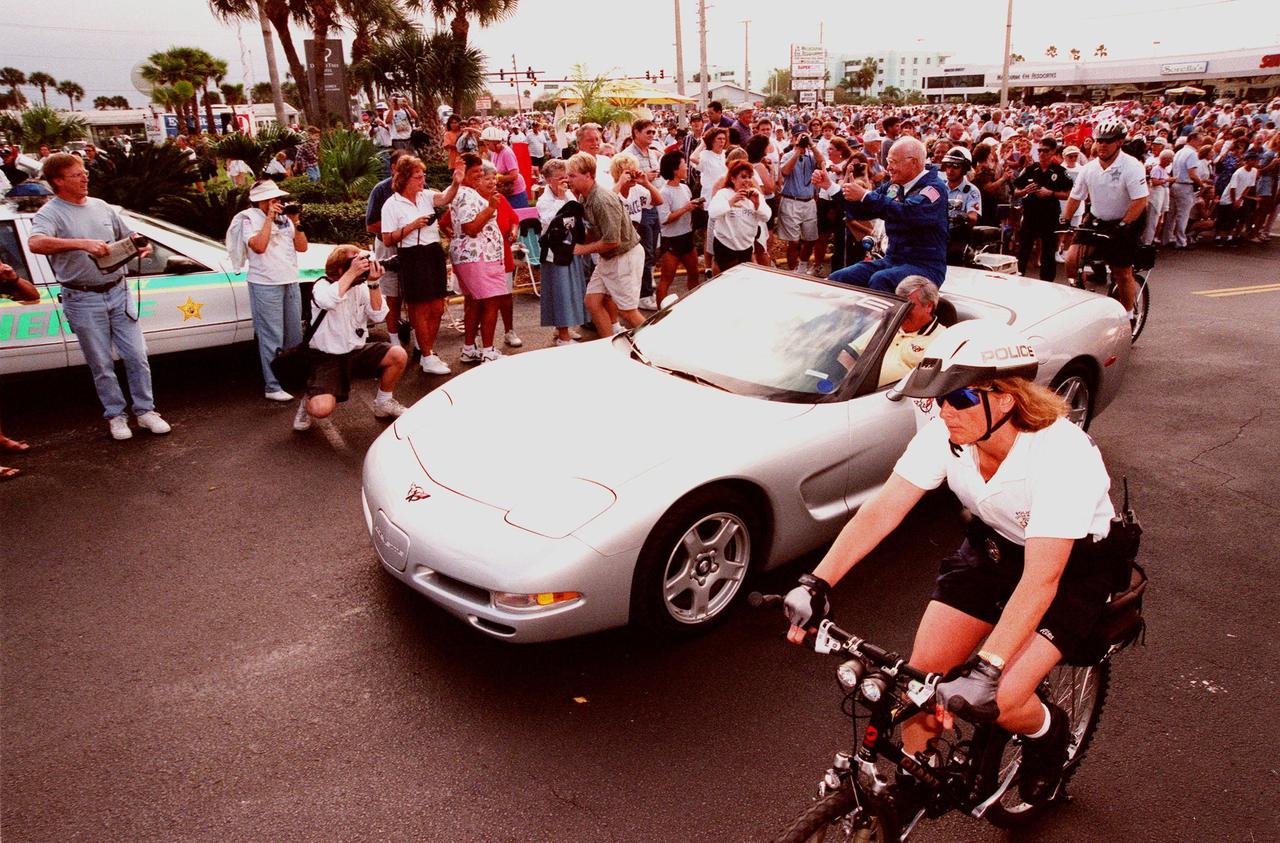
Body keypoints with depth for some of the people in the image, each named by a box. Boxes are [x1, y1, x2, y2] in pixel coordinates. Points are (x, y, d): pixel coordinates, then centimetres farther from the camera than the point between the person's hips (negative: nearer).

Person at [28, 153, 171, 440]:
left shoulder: (101, 206, 10)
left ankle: (145, 410, 16)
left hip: (118, 292, 4)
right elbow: (35, 243, -28)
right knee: (101, 365, 5)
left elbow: (128, 238, 21)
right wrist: (82, 244, -38)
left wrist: (143, 247, -2)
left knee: (137, 356, 4)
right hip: (83, 300, -4)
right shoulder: (51, 213, -8)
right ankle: (115, 415, 18)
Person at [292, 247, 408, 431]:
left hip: (356, 351, 5)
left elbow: (378, 315, -8)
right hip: (326, 358, -5)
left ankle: (383, 402, 7)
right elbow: (327, 301, -37)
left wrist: (373, 283, -18)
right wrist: (352, 273, -33)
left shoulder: (361, 287, 3)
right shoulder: (322, 285, -12)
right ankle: (307, 403, 12)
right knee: (321, 409, -29)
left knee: (398, 355, -19)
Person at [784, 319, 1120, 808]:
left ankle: (1046, 732, 21)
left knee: (998, 700, -16)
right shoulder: (944, 436, -20)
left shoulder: (1062, 455, -34)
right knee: (923, 669, -6)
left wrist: (987, 668, -45)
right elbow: (882, 510, -24)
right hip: (993, 546, 5)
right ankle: (911, 783, 19)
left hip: (1074, 563, -4)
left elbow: (1040, 579, -37)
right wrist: (817, 582, -35)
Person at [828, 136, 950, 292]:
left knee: (879, 281, -37)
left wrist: (865, 195, -24)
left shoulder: (934, 187, -10)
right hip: (891, 260, 7)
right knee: (835, 280, -12)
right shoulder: (892, 186, 10)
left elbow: (907, 213, -29)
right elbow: (859, 212, 16)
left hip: (925, 266, -7)